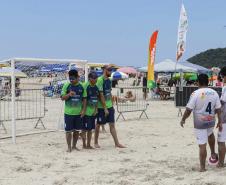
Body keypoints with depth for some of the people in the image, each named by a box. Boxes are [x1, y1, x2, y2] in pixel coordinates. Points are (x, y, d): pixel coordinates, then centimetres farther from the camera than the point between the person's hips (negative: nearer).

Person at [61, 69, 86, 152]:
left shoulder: (82, 86, 1)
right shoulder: (66, 85, -4)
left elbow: (84, 99, 7)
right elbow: (62, 98, -3)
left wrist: (83, 110, -1)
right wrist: (69, 94, -22)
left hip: (78, 112, 2)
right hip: (68, 112, -2)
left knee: (77, 130, 11)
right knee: (68, 130, 1)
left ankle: (74, 145, 26)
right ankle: (69, 147, 13)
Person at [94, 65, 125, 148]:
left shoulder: (109, 80, 10)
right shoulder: (100, 80, -15)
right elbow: (101, 95, -18)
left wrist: (112, 105, 13)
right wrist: (105, 108, -18)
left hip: (109, 106, 7)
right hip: (101, 107, -7)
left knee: (112, 124, 5)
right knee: (98, 124, 7)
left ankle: (117, 143, 7)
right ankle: (96, 142, 20)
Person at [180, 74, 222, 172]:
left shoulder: (195, 94, -14)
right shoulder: (214, 93, 0)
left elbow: (188, 110, -13)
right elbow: (218, 109, 2)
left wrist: (183, 120, 1)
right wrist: (220, 122, 10)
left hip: (199, 123, -5)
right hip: (211, 122, 5)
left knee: (202, 145, 1)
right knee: (210, 134, 36)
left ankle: (202, 167, 7)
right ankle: (213, 153, 40)